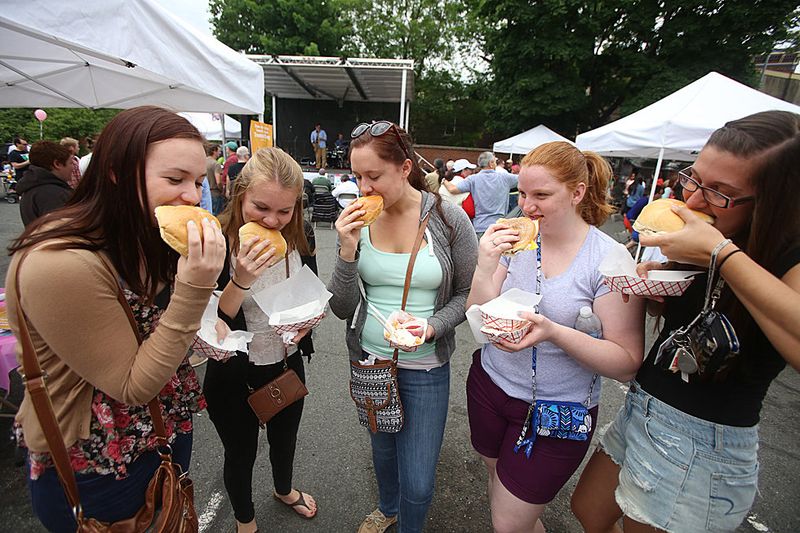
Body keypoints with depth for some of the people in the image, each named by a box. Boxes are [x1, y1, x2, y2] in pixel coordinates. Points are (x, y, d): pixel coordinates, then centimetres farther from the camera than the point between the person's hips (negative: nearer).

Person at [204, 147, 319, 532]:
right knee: (241, 454, 21)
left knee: (285, 440, 28)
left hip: (288, 365, 4)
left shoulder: (298, 239, -10)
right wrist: (241, 281, -37)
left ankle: (284, 490, 62)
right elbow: (208, 326, -22)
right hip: (233, 376, -3)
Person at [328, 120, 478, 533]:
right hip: (369, 358, 3)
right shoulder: (356, 221, -8)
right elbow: (342, 308, -8)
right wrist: (347, 250, -22)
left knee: (418, 482, 8)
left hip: (425, 367, -2)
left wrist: (431, 327, -21)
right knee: (382, 447, 28)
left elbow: (468, 293, -4)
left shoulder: (448, 218, -14)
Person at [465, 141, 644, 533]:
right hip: (490, 386, 4)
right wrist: (485, 268, -23)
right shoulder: (514, 240, -7)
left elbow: (627, 363, -16)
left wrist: (554, 332, -31)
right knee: (499, 486, 26)